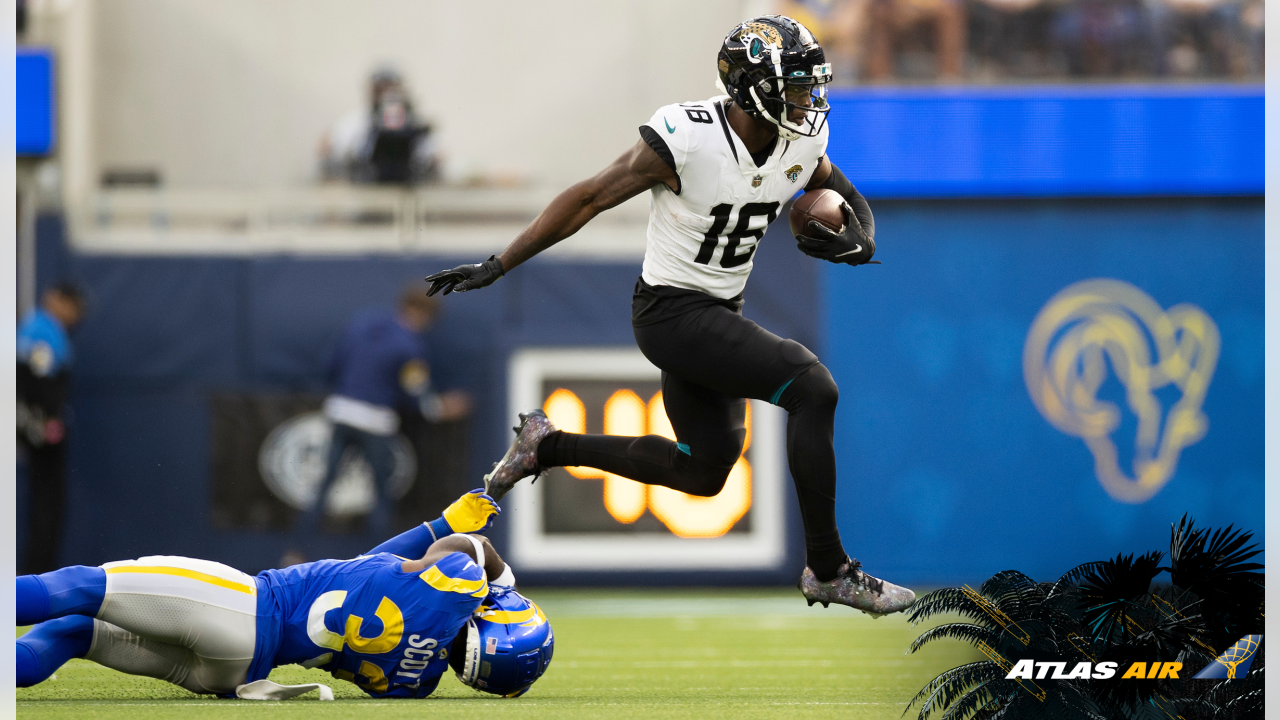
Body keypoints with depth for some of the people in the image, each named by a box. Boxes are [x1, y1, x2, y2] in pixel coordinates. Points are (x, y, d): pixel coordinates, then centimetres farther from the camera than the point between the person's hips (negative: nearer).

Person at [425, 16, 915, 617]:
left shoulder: (803, 145, -5)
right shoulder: (687, 139, -25)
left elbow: (847, 200, 16)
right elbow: (589, 199, -17)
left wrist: (856, 243, -9)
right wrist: (497, 267, -14)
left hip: (718, 314, 9)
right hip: (670, 313, -9)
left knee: (705, 471, 16)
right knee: (813, 388, -21)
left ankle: (547, 447, 30)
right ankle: (827, 568, -13)